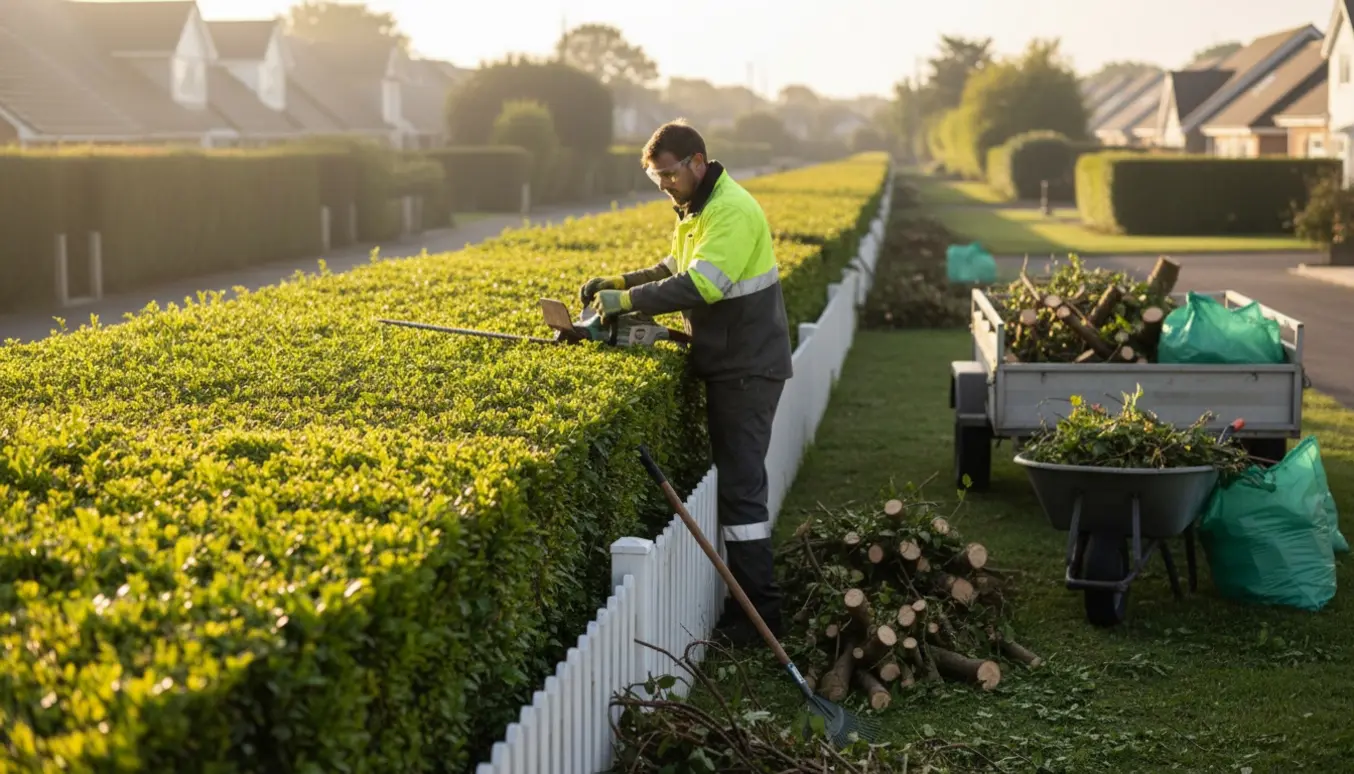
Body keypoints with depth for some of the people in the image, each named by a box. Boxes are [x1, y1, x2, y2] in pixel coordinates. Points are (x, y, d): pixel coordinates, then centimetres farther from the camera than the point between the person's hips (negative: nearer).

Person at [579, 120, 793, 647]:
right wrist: (620, 282, 4)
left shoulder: (733, 211, -19)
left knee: (741, 484, -9)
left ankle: (760, 613, -4)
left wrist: (630, 300, -26)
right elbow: (676, 268, 20)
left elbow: (703, 284, -29)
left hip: (748, 368, -10)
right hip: (728, 364, 10)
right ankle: (748, 598, 21)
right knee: (733, 478, 13)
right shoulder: (696, 210, 13)